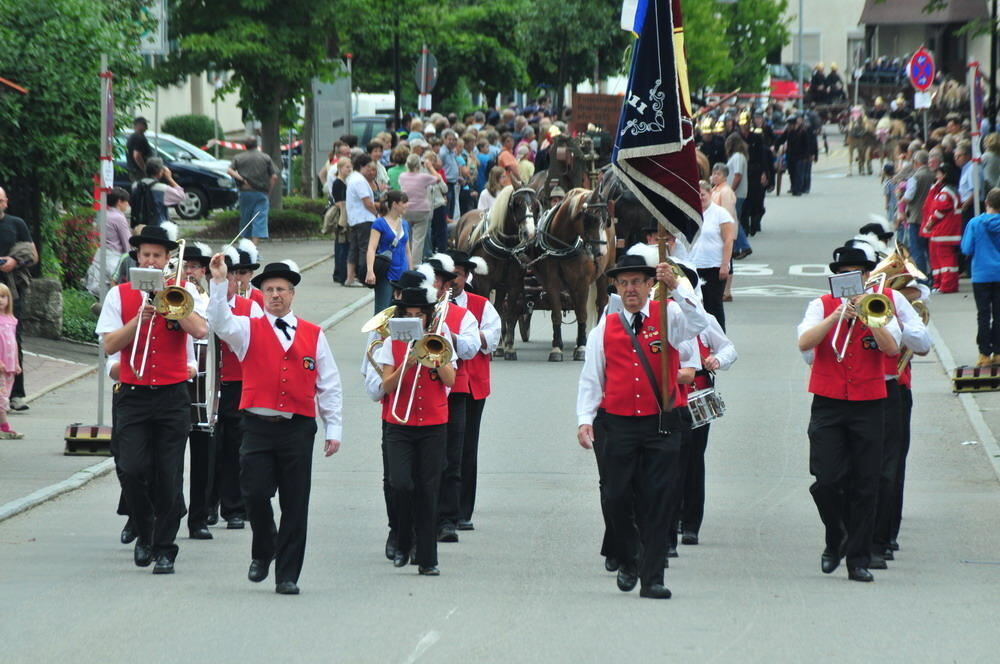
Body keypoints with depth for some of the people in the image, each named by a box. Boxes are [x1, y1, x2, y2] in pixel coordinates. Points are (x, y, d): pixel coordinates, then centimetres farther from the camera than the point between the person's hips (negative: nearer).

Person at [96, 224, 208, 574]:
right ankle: (144, 534, 11)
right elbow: (109, 345, -1)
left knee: (169, 476, -1)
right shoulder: (119, 295, 7)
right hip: (133, 397, 0)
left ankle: (164, 549, 6)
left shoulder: (184, 292, 7)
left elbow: (199, 330, -10)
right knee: (132, 470, -12)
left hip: (173, 397, 0)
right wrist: (141, 318, -12)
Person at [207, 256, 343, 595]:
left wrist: (334, 429, 7)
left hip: (298, 429, 1)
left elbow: (329, 385, 12)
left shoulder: (313, 335, 10)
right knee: (254, 493, -10)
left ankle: (287, 575, 6)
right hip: (259, 425, -1)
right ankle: (263, 551, 17)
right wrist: (219, 282, -25)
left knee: (295, 504, 0)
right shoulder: (248, 329, 7)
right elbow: (220, 322, -14)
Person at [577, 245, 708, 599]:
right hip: (616, 424, 1)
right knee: (616, 497, 0)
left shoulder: (667, 316, 5)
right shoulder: (604, 329, 8)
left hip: (661, 424, -1)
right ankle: (627, 561, 25)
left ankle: (652, 579, 0)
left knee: (657, 501, -3)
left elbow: (697, 325, -17)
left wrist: (675, 288, -27)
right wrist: (585, 419, -3)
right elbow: (591, 379, 9)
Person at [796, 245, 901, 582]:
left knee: (864, 485, 1)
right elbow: (804, 343, -11)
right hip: (828, 403, -1)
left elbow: (891, 348, -9)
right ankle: (835, 539, 16)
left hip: (869, 405, 1)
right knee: (827, 480, -10)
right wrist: (838, 315, -18)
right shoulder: (823, 306, 5)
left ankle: (858, 558, 8)